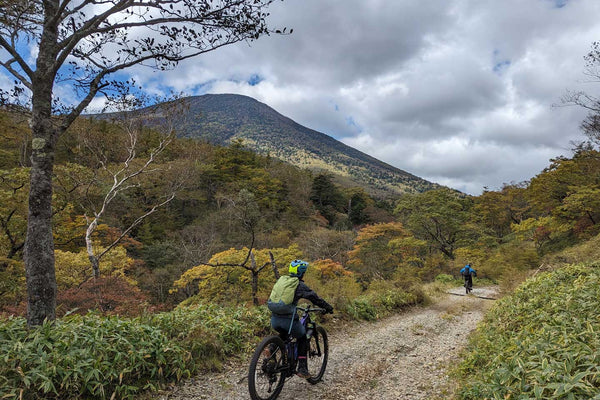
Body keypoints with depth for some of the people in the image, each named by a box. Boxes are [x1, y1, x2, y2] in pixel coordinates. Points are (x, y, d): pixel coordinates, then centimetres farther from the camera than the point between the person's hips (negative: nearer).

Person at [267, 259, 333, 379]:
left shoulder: (281, 280, 13)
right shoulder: (300, 285, -4)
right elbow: (315, 298, 1)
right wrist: (328, 308, 16)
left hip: (274, 319, 5)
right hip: (288, 319, -5)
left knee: (285, 333, 35)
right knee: (302, 338, 21)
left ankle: (272, 349, 12)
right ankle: (302, 369, 17)